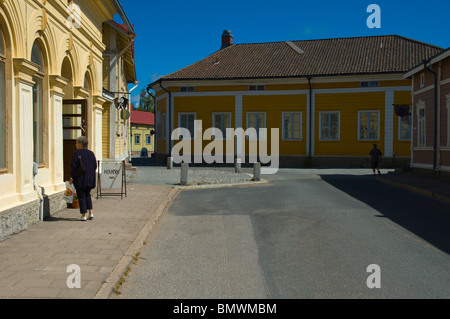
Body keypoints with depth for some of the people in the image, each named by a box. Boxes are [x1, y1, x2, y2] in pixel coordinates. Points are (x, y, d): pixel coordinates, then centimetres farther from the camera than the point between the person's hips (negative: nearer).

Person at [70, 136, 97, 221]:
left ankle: (84, 214, 5)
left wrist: (72, 177, -6)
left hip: (80, 179, -5)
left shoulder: (76, 153, -10)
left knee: (81, 196, 4)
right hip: (90, 178, 5)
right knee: (87, 195, 20)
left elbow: (74, 166, -13)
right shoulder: (91, 153, 6)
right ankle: (91, 212, 12)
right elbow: (95, 166, 7)